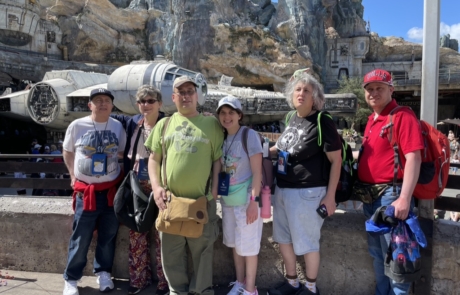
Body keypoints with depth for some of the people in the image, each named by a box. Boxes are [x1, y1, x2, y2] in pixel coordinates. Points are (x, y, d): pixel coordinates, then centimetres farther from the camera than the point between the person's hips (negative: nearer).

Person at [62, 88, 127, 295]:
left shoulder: (117, 126, 1)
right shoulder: (77, 126, -3)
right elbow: (67, 152, 10)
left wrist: (114, 170, 3)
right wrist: (74, 175, 5)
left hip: (111, 189, 2)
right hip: (86, 191, -2)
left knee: (108, 236, 12)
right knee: (80, 238, 4)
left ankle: (103, 272, 31)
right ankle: (71, 278, 21)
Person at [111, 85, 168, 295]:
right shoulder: (131, 123, 8)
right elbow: (111, 116, 25)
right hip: (136, 185, 5)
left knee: (161, 234, 2)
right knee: (136, 233, 11)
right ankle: (139, 278, 26)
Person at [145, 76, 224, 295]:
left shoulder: (211, 123, 5)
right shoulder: (164, 124, 11)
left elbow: (218, 158, 3)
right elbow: (154, 158, 10)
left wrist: (215, 187, -6)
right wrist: (156, 186, -3)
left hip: (202, 199, -2)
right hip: (170, 199, 2)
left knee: (203, 249, 9)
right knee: (171, 251, 12)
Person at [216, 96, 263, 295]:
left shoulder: (249, 135, -11)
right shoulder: (222, 138, 6)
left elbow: (257, 171, -14)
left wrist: (254, 201, -19)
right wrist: (217, 193, 6)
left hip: (246, 200, -6)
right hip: (228, 200, 6)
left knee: (248, 246, 3)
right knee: (234, 243, 16)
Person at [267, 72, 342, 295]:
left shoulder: (322, 123, -14)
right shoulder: (292, 119, 8)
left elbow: (336, 160, -13)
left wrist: (330, 196, -15)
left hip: (307, 192, -8)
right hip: (282, 190, 8)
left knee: (307, 243, 6)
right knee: (283, 239, 16)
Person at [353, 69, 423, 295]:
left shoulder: (402, 116, -13)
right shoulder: (372, 120, 12)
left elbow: (413, 158, -20)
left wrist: (404, 198, -27)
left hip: (390, 195, -9)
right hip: (370, 196, 9)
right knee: (377, 252, 20)